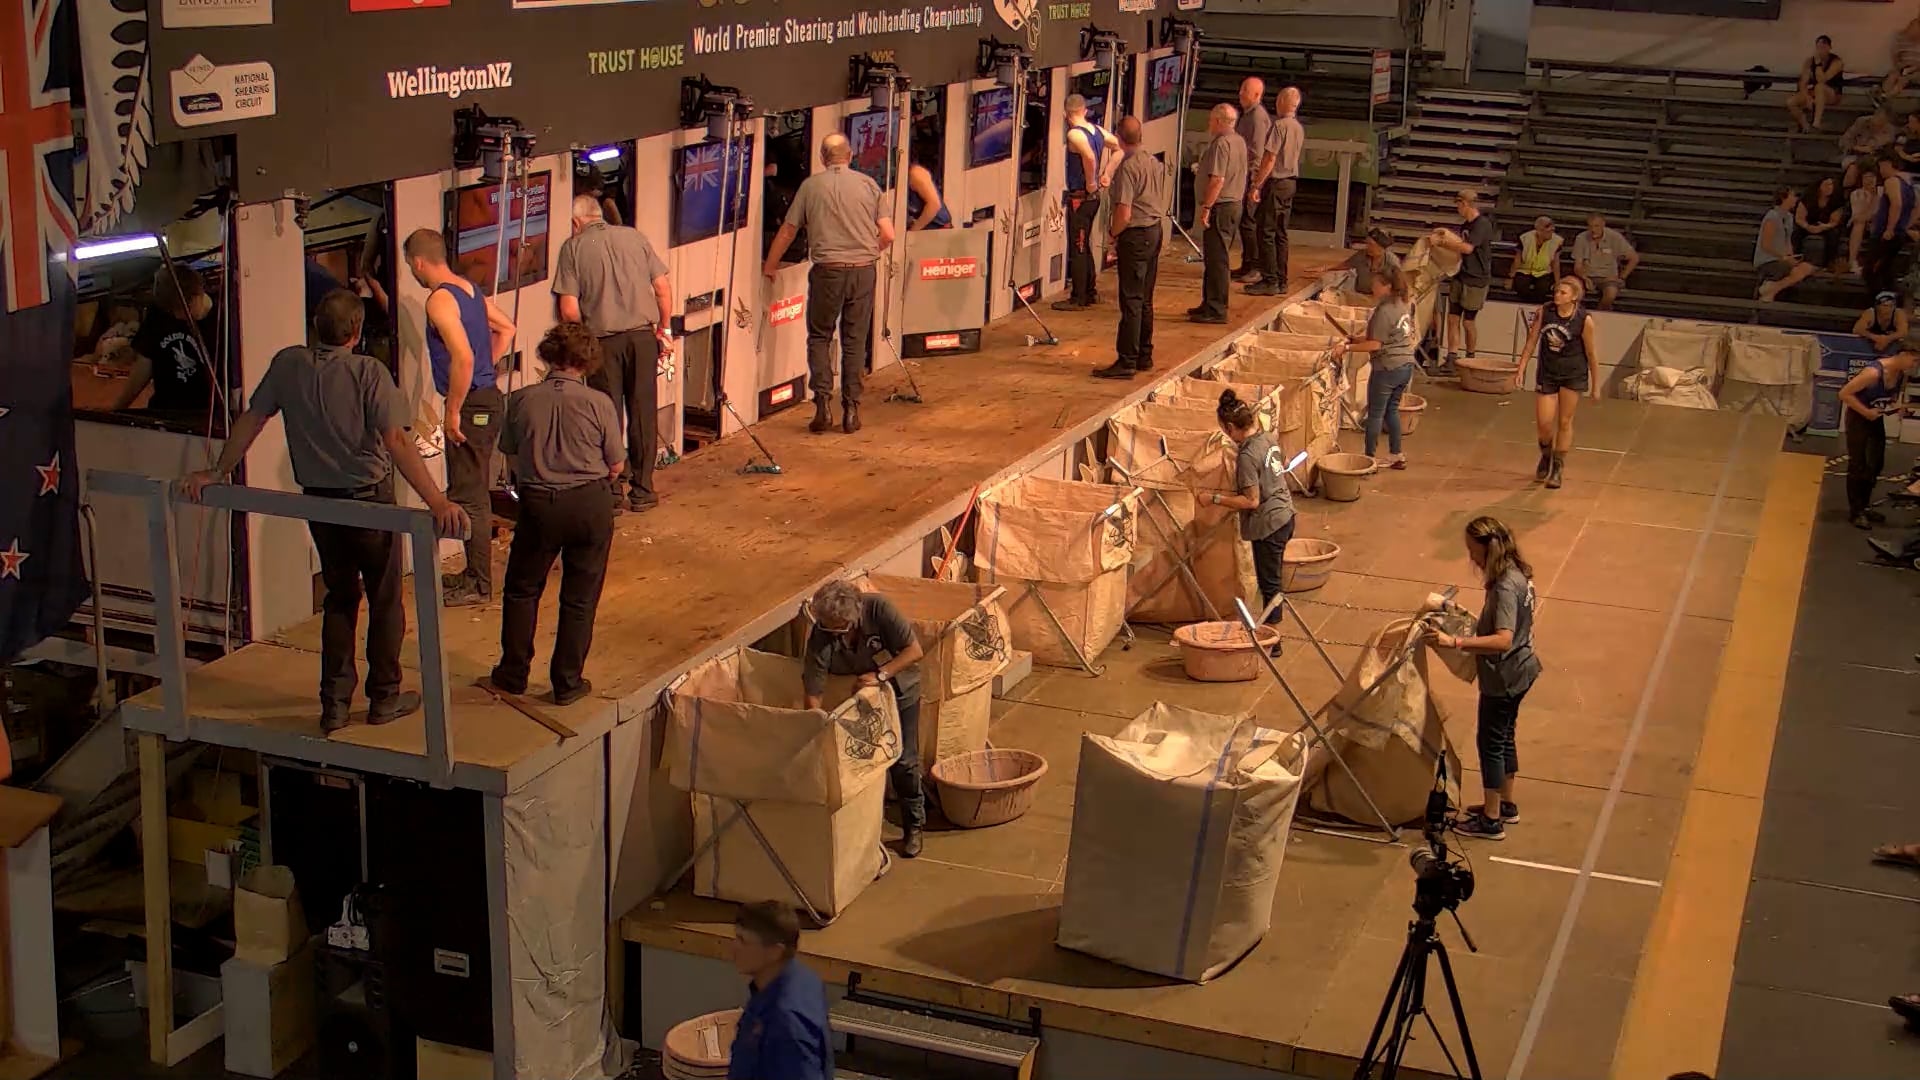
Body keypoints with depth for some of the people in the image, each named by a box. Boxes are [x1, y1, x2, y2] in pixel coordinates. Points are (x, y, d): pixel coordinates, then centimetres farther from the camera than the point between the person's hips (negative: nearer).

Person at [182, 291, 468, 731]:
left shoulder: (288, 364, -5)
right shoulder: (367, 371, -18)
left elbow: (250, 420, 3)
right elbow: (396, 440, -27)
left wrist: (218, 472, 15)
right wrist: (437, 501, -33)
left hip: (319, 501, 4)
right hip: (370, 500, -4)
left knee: (340, 597, 19)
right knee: (385, 599, 12)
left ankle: (334, 703, 17)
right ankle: (385, 697, 21)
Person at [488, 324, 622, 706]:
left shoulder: (522, 400, -6)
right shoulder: (598, 403, -10)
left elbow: (510, 453, 6)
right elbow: (616, 465, -2)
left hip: (539, 503, 1)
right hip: (591, 504, -1)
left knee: (522, 589, 20)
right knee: (580, 598, 11)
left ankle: (514, 673, 26)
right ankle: (568, 682, 16)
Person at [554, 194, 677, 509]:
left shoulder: (573, 247, 0)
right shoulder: (634, 237, 8)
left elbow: (569, 310, -6)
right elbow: (663, 288, 6)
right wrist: (665, 329, 18)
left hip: (602, 340, -2)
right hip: (643, 335, 2)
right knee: (643, 414, 10)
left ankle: (611, 493, 11)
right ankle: (642, 491, 16)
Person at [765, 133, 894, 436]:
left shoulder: (810, 186, 2)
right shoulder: (868, 184, 4)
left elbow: (787, 232, 7)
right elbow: (888, 235, 1)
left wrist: (769, 267, 22)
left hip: (827, 271, -1)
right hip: (863, 271, 1)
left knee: (819, 337, 12)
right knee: (855, 341, 9)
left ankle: (822, 404, 0)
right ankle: (851, 409, 10)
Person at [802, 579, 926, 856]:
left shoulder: (878, 608, -34)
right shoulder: (820, 638, -30)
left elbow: (914, 650, -28)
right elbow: (813, 695, -26)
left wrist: (881, 674, -37)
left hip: (899, 690, -1)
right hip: (858, 697, 1)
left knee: (904, 762, 4)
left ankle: (913, 826, 22)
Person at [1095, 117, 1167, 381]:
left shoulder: (1127, 167, -19)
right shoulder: (1156, 163, 9)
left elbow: (1124, 213, -22)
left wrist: (1113, 233, -6)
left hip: (1135, 236, -9)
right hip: (1156, 231, 9)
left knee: (1131, 300, -7)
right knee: (1145, 300, 16)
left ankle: (1127, 362, -7)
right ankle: (1144, 356, 22)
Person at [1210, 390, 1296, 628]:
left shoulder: (1247, 456, -23)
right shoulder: (1268, 438, 2)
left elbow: (1252, 501, -23)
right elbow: (1283, 463, 23)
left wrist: (1216, 499, -17)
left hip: (1268, 524, -9)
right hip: (1285, 517, 9)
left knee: (1269, 583, 2)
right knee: (1272, 578, 20)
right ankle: (1272, 625, 30)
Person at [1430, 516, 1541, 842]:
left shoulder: (1505, 586, -28)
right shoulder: (1517, 575, 3)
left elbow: (1503, 640, -38)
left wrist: (1455, 642, -42)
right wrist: (1471, 625, 17)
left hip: (1504, 677, -10)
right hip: (1520, 669, 10)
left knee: (1490, 742, 2)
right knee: (1504, 737, 22)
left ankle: (1491, 821, 12)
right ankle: (1506, 805, 36)